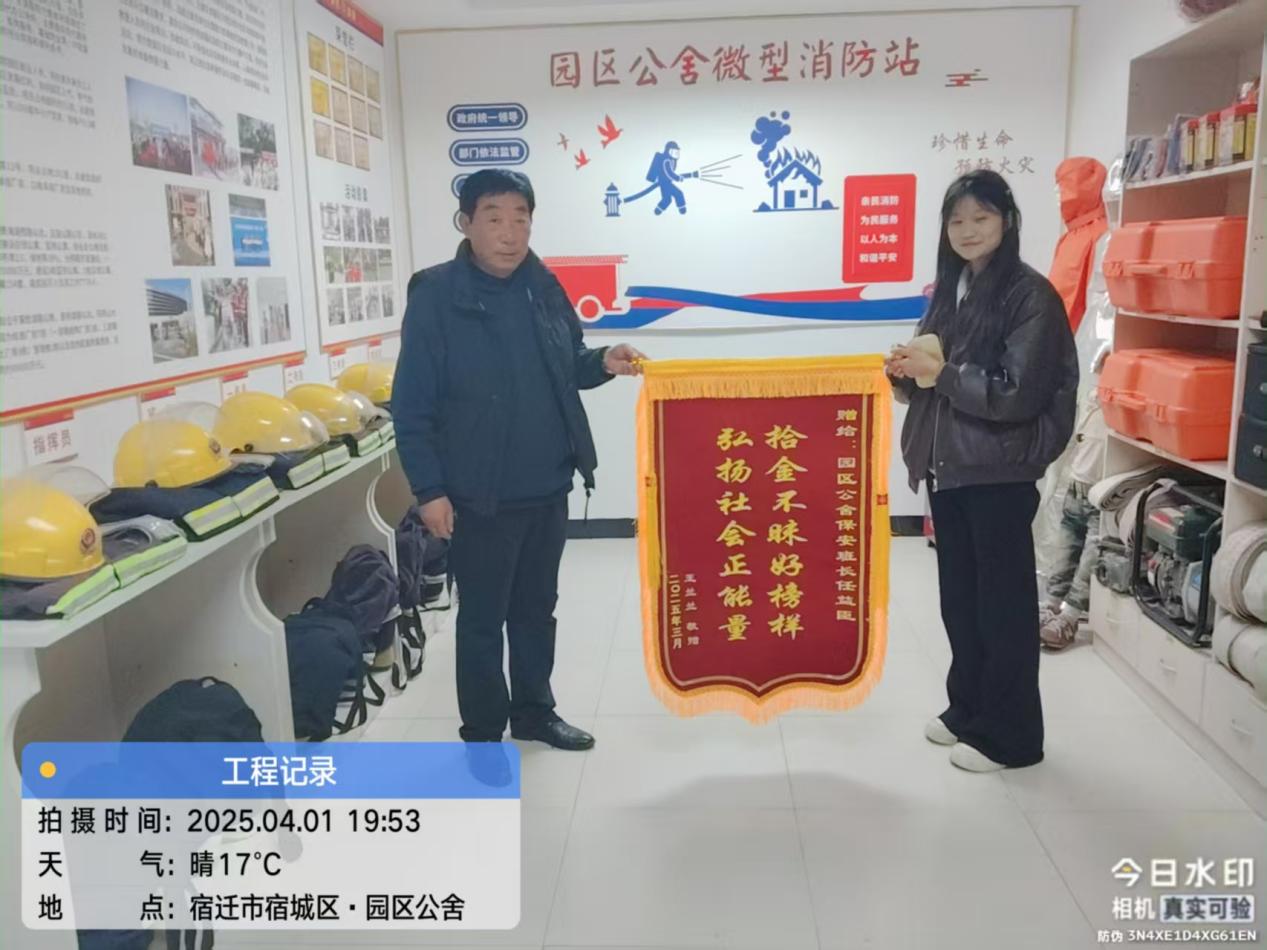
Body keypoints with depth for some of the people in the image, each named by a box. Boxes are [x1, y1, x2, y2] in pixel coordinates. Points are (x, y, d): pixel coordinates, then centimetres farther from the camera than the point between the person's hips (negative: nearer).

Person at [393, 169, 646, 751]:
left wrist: (603, 363, -4)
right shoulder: (436, 297, -12)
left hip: (548, 489, 6)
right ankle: (482, 735, 26)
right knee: (482, 618, 8)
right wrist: (429, 490, -15)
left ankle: (534, 712, 37)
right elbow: (412, 405, -12)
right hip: (480, 497, -5)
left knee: (537, 608, 19)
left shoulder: (543, 289, 4)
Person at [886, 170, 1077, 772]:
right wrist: (907, 372, -5)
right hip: (948, 465, 7)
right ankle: (968, 708, 32)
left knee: (1002, 601, 3)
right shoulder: (949, 290, 11)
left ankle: (1009, 734, 17)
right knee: (959, 596, 16)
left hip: (1000, 472, -7)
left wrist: (942, 372, -19)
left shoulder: (1031, 294, -10)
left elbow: (1019, 395, -17)